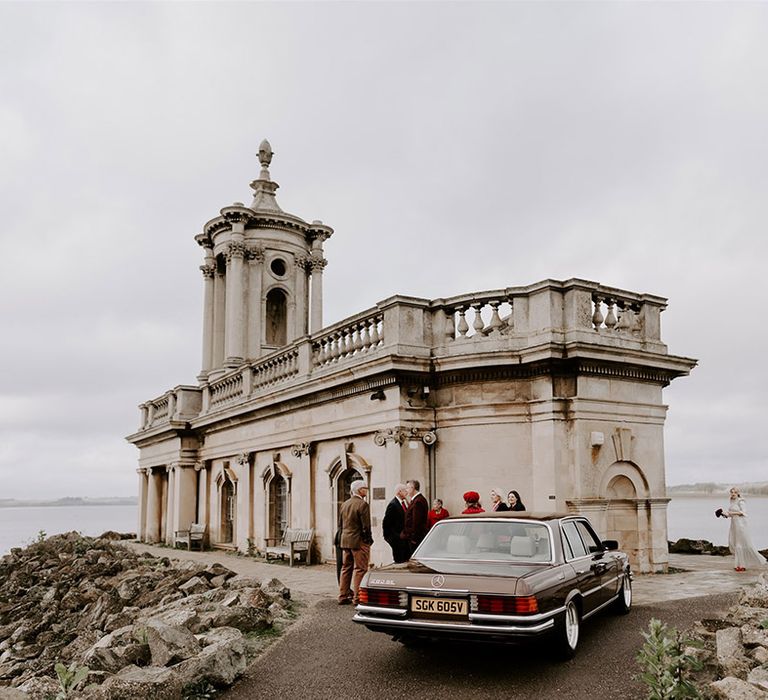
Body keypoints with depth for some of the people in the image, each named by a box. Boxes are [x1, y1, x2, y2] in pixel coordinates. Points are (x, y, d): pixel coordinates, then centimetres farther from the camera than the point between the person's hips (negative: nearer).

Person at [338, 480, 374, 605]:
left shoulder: (344, 504, 10)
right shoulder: (363, 504, -15)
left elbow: (340, 523, 14)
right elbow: (366, 526, -17)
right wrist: (368, 539, -4)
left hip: (345, 541, 8)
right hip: (359, 541, -8)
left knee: (346, 568, 14)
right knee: (360, 569, -1)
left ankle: (343, 596, 18)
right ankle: (357, 598, -2)